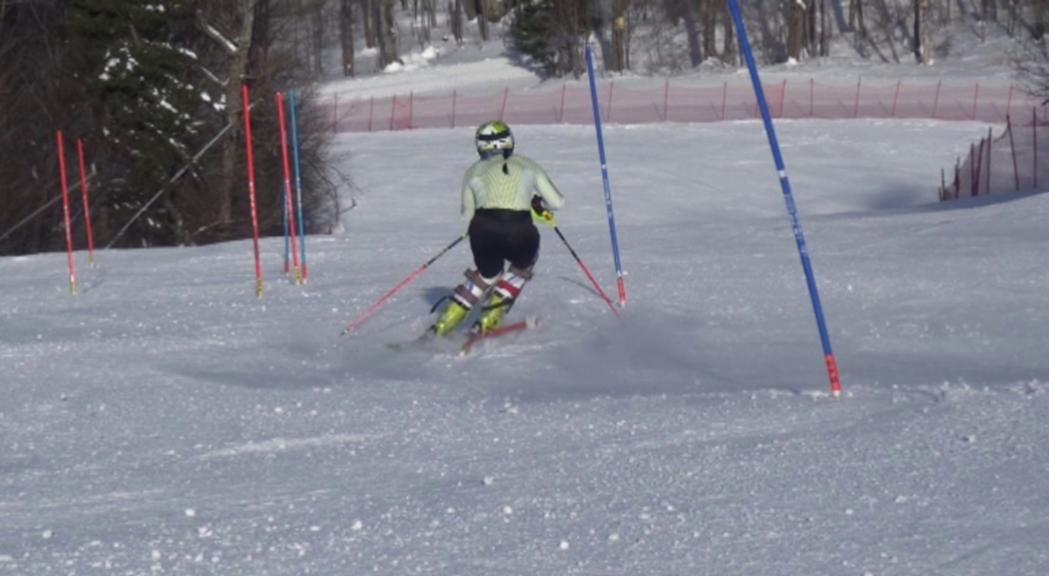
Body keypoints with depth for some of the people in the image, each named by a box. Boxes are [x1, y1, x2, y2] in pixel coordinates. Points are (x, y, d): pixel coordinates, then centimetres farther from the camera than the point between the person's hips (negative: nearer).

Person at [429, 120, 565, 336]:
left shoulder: (474, 172, 19)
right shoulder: (527, 165, 19)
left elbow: (468, 215, 23)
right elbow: (557, 202, 20)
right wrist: (537, 202, 40)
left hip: (484, 231, 1)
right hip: (520, 232, -1)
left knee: (488, 274, 31)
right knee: (523, 265, 33)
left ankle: (442, 326, 23)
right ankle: (489, 319, 21)